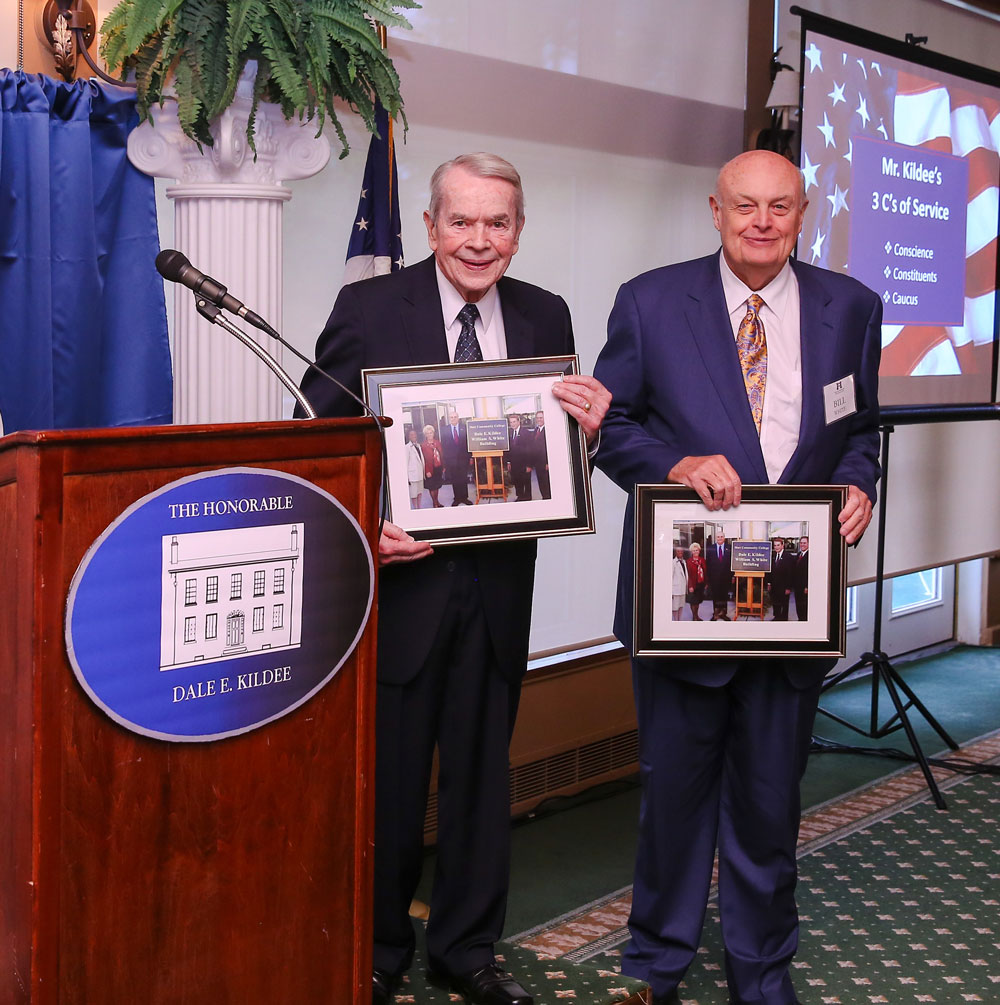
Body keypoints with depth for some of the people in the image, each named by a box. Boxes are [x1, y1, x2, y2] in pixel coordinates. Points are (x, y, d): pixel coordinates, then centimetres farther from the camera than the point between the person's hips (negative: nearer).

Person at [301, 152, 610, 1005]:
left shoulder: (546, 317, 5)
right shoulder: (369, 308, -7)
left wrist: (590, 424, -14)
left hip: (497, 584, 4)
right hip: (396, 577, -3)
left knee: (482, 773, 15)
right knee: (387, 776, 9)